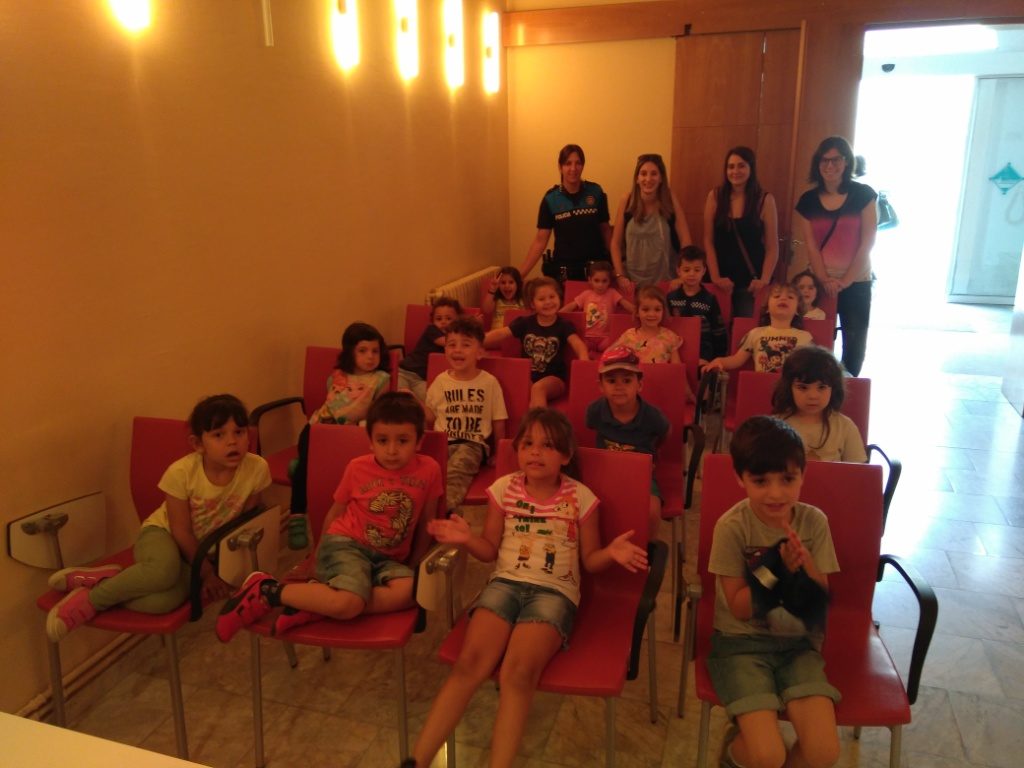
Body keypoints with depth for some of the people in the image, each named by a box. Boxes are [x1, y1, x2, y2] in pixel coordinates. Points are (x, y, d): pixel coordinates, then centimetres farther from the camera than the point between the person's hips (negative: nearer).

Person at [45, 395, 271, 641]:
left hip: (203, 547, 2)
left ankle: (100, 579, -11)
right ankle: (94, 597, -16)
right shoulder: (181, 472, -24)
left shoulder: (257, 468, -20)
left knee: (167, 599, -32)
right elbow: (181, 531, -15)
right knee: (165, 570, -40)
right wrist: (207, 572, -11)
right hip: (162, 534, -2)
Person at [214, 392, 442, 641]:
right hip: (345, 544, -3)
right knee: (347, 603, -34)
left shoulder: (429, 470, -5)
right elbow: (335, 512, 10)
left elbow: (426, 521, 8)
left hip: (387, 558, 3)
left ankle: (313, 606, -23)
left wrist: (415, 563, 12)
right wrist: (322, 555, 18)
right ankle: (265, 590, -12)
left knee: (410, 591, -32)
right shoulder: (357, 468, -4)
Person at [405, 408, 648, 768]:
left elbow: (589, 561, 8)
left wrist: (611, 553, -13)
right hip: (505, 582, 2)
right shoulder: (504, 489, 5)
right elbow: (491, 550, 13)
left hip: (555, 591, -1)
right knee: (470, 663, -23)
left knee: (518, 672, -29)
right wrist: (467, 538, -7)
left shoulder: (580, 497, 0)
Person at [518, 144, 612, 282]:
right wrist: (520, 274, -12)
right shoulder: (551, 198, -4)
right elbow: (540, 240, -4)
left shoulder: (596, 192, -3)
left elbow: (605, 230, 5)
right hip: (564, 270, 0)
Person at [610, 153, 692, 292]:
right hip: (633, 281, 1)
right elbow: (616, 243, -1)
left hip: (665, 280, -1)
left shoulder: (670, 199, -8)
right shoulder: (627, 201, -6)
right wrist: (620, 276, -8)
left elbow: (685, 241, -7)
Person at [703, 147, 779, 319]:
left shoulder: (765, 200, 0)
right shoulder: (715, 196, 2)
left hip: (751, 283, -1)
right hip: (722, 282, 1)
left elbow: (772, 248, -1)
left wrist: (764, 280, -12)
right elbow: (708, 241, 1)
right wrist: (715, 277, -8)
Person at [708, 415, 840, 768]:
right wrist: (776, 568, -28)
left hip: (797, 642, 3)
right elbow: (739, 608, -13)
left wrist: (804, 565, -23)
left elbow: (821, 602, -3)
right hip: (742, 641, -3)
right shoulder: (732, 526, -17)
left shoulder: (814, 521, -7)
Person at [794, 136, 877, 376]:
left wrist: (846, 280, -10)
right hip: (820, 283, 1)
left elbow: (867, 242, -6)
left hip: (857, 283, -1)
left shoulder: (863, 195, -2)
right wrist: (825, 279, -10)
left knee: (854, 344, 3)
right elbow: (811, 246, -1)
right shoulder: (808, 200, 2)